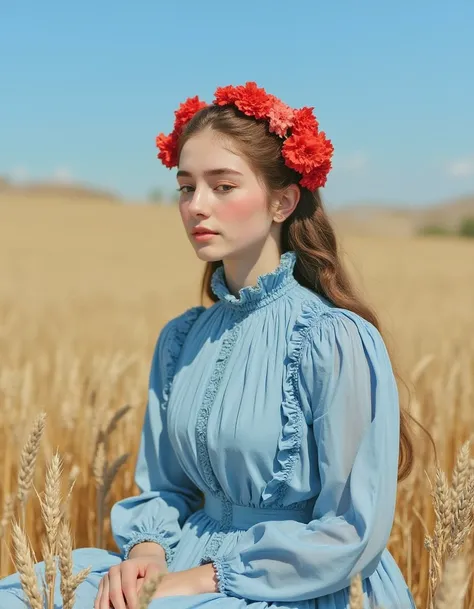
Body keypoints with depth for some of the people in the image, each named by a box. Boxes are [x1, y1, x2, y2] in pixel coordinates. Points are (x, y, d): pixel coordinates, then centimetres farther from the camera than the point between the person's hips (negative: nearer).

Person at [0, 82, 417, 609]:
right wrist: (145, 551, -9)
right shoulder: (181, 339, 5)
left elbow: (353, 534, -15)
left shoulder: (336, 339, -15)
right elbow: (164, 487, 12)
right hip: (194, 565, 6)